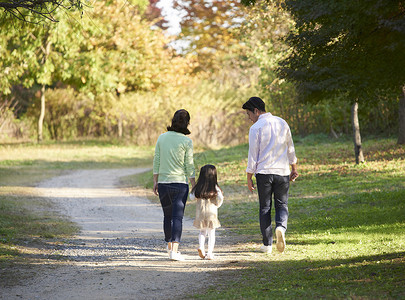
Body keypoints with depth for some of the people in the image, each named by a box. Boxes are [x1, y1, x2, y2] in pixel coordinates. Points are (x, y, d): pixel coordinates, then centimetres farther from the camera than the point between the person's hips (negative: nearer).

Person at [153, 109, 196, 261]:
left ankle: (170, 246, 29)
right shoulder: (186, 141, -7)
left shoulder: (162, 137, 3)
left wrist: (155, 181, 12)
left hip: (163, 182, 4)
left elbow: (156, 161, 5)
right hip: (180, 182, -4)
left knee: (167, 215, 17)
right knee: (177, 217, -3)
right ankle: (174, 250, -12)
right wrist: (194, 186, 2)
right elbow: (189, 165, -6)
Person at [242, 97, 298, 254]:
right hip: (282, 171, 3)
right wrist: (294, 169, 25)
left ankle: (267, 244, 8)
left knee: (265, 207, 7)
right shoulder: (282, 123, 7)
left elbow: (253, 155, -7)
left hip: (263, 172, -3)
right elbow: (290, 148, 15)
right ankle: (281, 227, -21)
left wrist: (249, 178, 0)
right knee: (282, 205, 10)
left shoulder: (256, 128, -7)